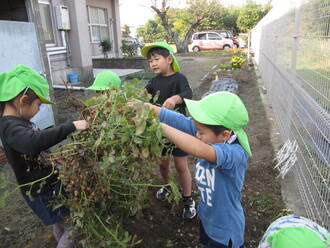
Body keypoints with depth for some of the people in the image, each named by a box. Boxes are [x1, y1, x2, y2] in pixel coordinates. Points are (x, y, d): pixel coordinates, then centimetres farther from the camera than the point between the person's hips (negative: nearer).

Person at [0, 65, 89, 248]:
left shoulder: (17, 122, 3)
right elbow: (33, 142, -50)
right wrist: (71, 126, -47)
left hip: (50, 184, 9)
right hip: (43, 192, -9)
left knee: (61, 224, 26)